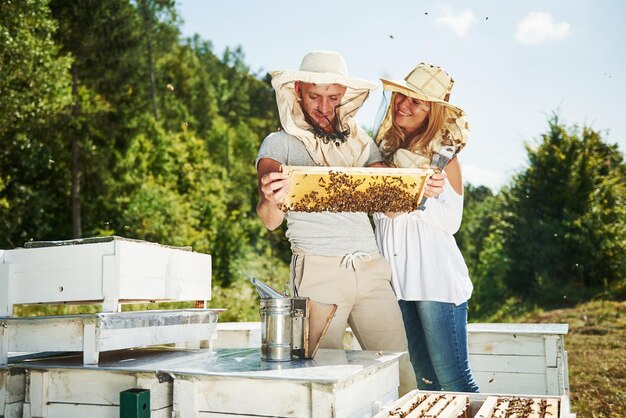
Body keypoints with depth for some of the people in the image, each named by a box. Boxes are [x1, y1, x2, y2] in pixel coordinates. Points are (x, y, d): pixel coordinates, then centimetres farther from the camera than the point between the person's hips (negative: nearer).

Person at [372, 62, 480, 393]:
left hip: (435, 274, -5)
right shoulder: (386, 149, 14)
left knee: (452, 379, -4)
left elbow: (450, 219, -9)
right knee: (424, 376, 11)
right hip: (396, 275, 5)